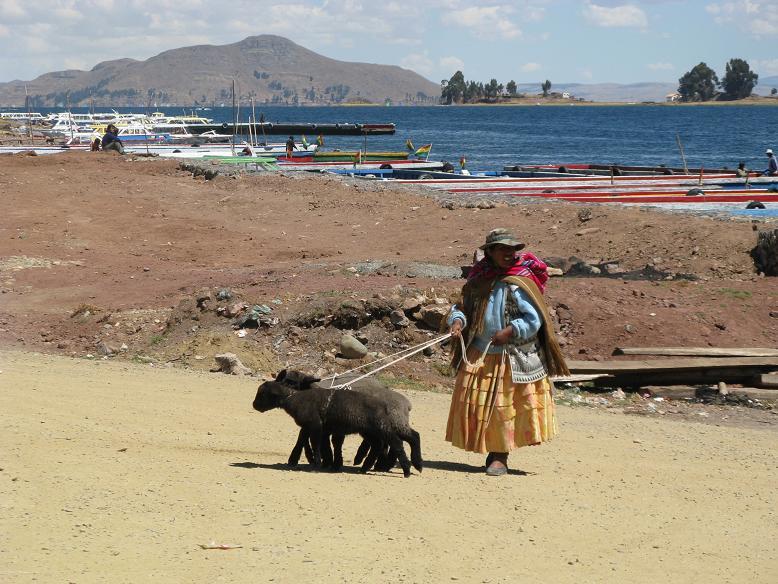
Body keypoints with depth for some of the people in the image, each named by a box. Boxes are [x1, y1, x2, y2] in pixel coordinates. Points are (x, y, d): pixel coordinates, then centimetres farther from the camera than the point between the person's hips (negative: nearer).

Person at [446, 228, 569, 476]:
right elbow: (463, 306, 11)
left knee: (503, 406, -1)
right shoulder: (478, 280, 4)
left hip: (512, 358, -5)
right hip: (479, 356, 5)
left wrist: (509, 331, -21)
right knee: (476, 404, 5)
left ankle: (500, 457, 7)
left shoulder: (518, 284, -11)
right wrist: (457, 321, -10)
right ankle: (493, 453, 17)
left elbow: (534, 319, -12)